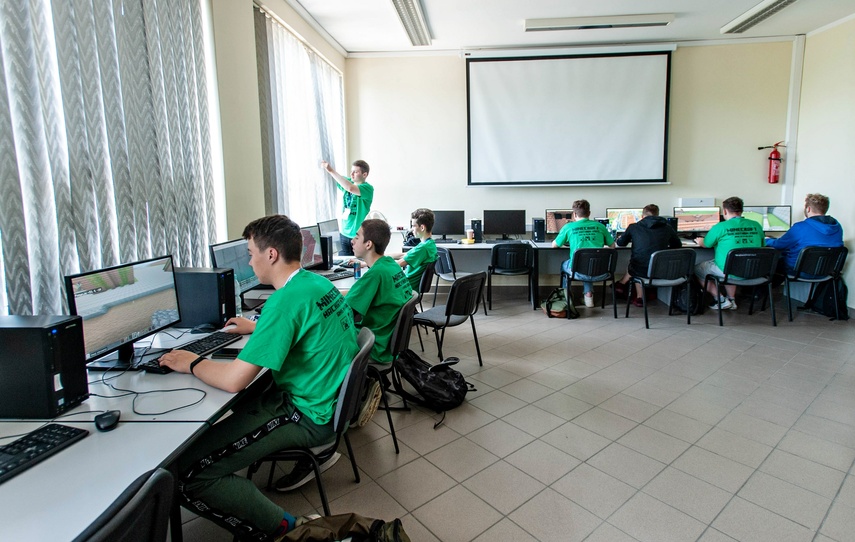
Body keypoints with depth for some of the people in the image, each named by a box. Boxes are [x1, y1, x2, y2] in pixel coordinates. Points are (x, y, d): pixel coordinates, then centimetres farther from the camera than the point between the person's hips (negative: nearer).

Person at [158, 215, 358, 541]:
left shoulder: (286, 300, -25)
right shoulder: (318, 281, 4)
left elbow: (233, 380, -23)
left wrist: (191, 363, -5)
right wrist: (256, 328, 29)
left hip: (308, 415, -10)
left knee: (187, 474, -11)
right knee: (239, 403, 31)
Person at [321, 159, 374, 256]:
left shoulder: (368, 188, -13)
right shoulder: (348, 181, 9)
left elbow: (350, 188, -29)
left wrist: (331, 171, -29)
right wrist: (325, 167, -18)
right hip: (344, 234, 6)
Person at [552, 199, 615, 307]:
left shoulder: (569, 227, 0)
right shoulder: (600, 226, 6)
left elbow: (554, 245, 14)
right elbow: (612, 245, 18)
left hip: (579, 272, -3)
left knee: (564, 265, 31)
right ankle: (589, 295, 30)